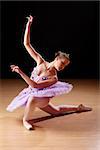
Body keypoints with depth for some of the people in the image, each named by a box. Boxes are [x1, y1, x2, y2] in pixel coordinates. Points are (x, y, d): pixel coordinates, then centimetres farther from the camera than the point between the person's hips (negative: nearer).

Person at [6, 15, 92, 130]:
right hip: (30, 94, 5)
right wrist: (28, 25, -23)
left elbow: (35, 85, -32)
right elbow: (26, 44, -14)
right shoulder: (40, 61, -13)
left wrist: (20, 72, -37)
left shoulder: (54, 78, -23)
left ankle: (26, 119, -12)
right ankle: (78, 108, 39)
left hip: (41, 97, -5)